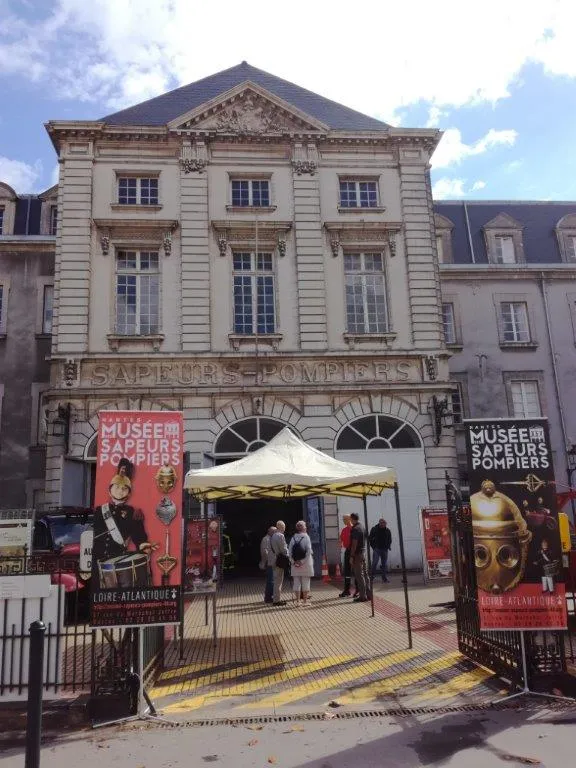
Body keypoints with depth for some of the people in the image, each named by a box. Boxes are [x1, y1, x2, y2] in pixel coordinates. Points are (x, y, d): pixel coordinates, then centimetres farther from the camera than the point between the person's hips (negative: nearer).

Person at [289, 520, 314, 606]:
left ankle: (297, 601, 11)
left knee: (297, 582, 9)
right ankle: (305, 600, 10)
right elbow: (309, 551, -16)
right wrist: (303, 562, -12)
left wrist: (294, 562, -1)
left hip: (295, 564, 3)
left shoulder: (293, 538, 2)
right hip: (305, 563, -3)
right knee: (305, 582, 7)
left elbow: (289, 552, -2)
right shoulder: (306, 537, -8)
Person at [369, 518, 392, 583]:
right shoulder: (374, 529, -4)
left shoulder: (387, 530, 5)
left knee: (384, 564, 7)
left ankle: (385, 578, 14)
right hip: (377, 549, -3)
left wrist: (388, 547, 4)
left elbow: (390, 540, 16)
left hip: (384, 549, 3)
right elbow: (370, 539, 2)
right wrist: (373, 546, -3)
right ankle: (372, 577, 0)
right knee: (374, 563, -9)